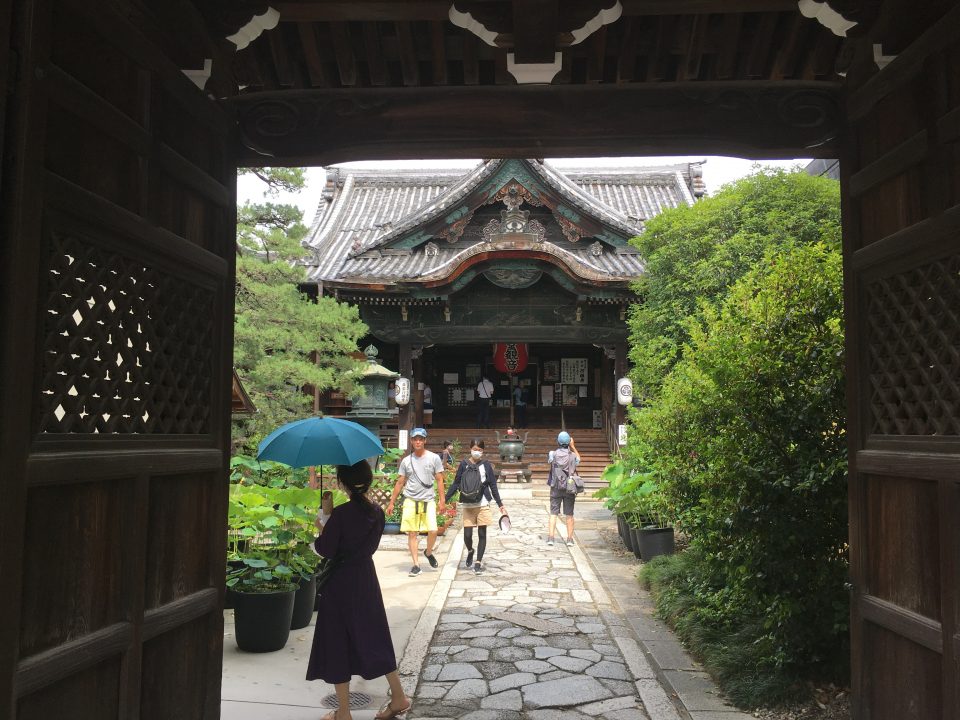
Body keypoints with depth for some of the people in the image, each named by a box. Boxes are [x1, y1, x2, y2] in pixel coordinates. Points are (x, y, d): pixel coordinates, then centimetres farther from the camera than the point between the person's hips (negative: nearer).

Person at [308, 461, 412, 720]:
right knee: (372, 637, 19)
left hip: (340, 584, -6)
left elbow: (325, 550, -15)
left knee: (338, 643, 7)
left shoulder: (340, 514, -20)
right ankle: (398, 696, 23)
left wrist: (325, 516, -3)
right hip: (366, 579, 6)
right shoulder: (377, 513, -2)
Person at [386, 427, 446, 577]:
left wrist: (442, 500, -3)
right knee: (412, 533, 0)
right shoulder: (406, 461, 8)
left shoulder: (434, 458, 2)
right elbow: (400, 483, 12)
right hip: (410, 500, 2)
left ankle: (428, 552, 18)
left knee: (433, 531, -12)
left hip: (428, 500, -2)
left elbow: (439, 480, 3)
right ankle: (416, 564, 9)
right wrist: (391, 502, 11)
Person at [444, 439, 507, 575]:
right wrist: (444, 500, 2)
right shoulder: (464, 464, 1)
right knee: (467, 535, -1)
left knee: (482, 534, 2)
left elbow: (493, 486, 5)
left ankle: (478, 562, 13)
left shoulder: (486, 465, 2)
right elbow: (456, 484, 6)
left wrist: (500, 505, 2)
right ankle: (470, 551, 31)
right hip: (467, 505, 0)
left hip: (483, 505, 0)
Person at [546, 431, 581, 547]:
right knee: (569, 515, 7)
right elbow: (578, 458, 16)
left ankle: (551, 537, 2)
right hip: (569, 489, 0)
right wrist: (573, 447, 14)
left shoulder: (552, 454, -8)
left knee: (553, 513, 6)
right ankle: (570, 539, 9)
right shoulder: (572, 456, -7)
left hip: (556, 488, 0)